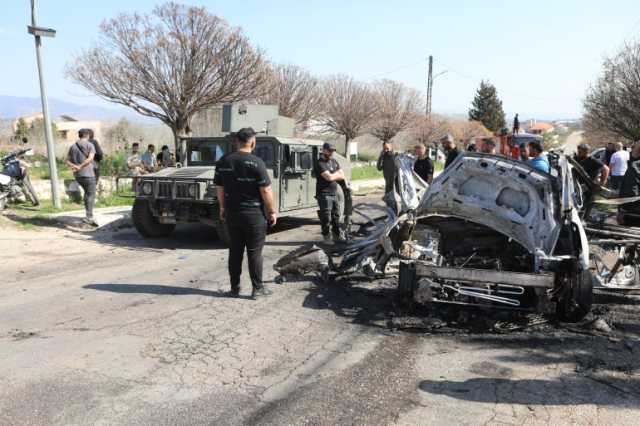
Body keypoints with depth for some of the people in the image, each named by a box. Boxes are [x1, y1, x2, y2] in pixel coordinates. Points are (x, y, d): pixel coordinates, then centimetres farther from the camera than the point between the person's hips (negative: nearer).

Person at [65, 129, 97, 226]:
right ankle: (88, 217, -19)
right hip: (88, 174, -6)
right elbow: (90, 158, -20)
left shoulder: (72, 147, 13)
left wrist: (74, 166, -11)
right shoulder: (90, 145, -3)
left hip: (77, 175, 6)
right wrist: (80, 167, -20)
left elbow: (67, 161, 4)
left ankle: (89, 215, 17)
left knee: (87, 192, 23)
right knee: (91, 195, -5)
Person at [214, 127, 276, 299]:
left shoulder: (223, 161, 3)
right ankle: (257, 288, 10)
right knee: (254, 252, 3)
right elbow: (266, 190, -14)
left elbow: (219, 188, 10)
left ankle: (234, 287, 19)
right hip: (254, 214, -5)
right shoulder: (256, 162, -14)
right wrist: (272, 211, -5)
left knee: (235, 250, 13)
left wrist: (223, 207, 21)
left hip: (232, 213, 5)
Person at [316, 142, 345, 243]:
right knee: (326, 218, -5)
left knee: (336, 216, 13)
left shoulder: (334, 161, 14)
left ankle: (337, 236, 23)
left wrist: (333, 175, -9)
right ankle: (326, 237, 6)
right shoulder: (320, 163, -11)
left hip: (334, 194, 8)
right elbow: (329, 177, -21)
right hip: (324, 195, -7)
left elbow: (342, 176, 8)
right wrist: (337, 174, -2)